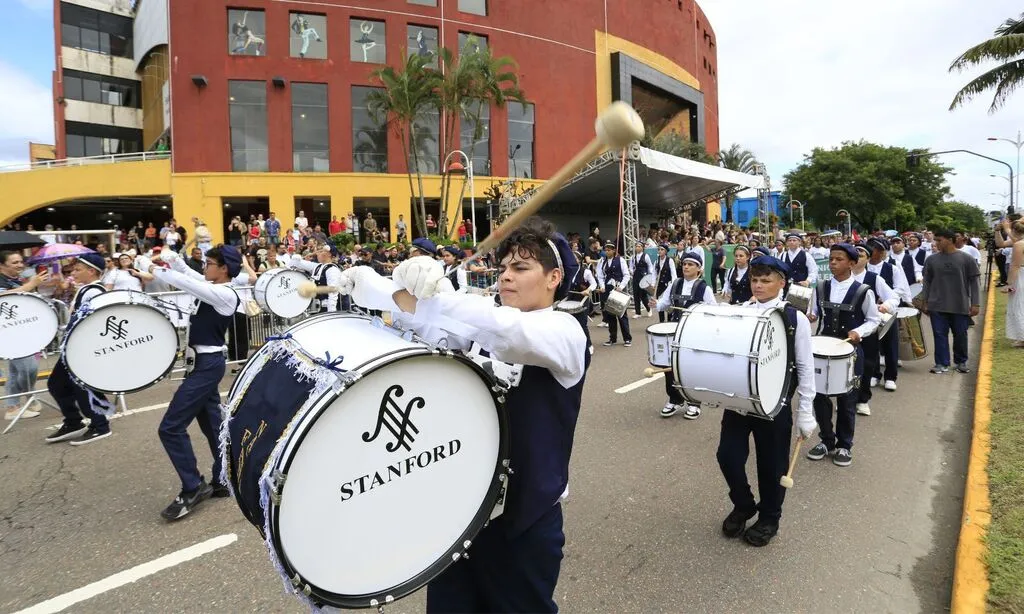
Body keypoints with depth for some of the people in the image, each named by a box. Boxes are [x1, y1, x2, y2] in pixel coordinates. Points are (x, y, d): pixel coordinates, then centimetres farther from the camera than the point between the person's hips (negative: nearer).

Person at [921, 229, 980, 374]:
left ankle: (961, 362, 25)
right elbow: (927, 282, 8)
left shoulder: (967, 259, -2)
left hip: (961, 306, -1)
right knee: (940, 335, 1)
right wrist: (925, 302, 6)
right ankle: (942, 364, 7)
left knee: (960, 335, 9)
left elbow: (974, 283, 0)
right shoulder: (931, 260, 2)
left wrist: (975, 304, -3)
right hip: (937, 306, 1)